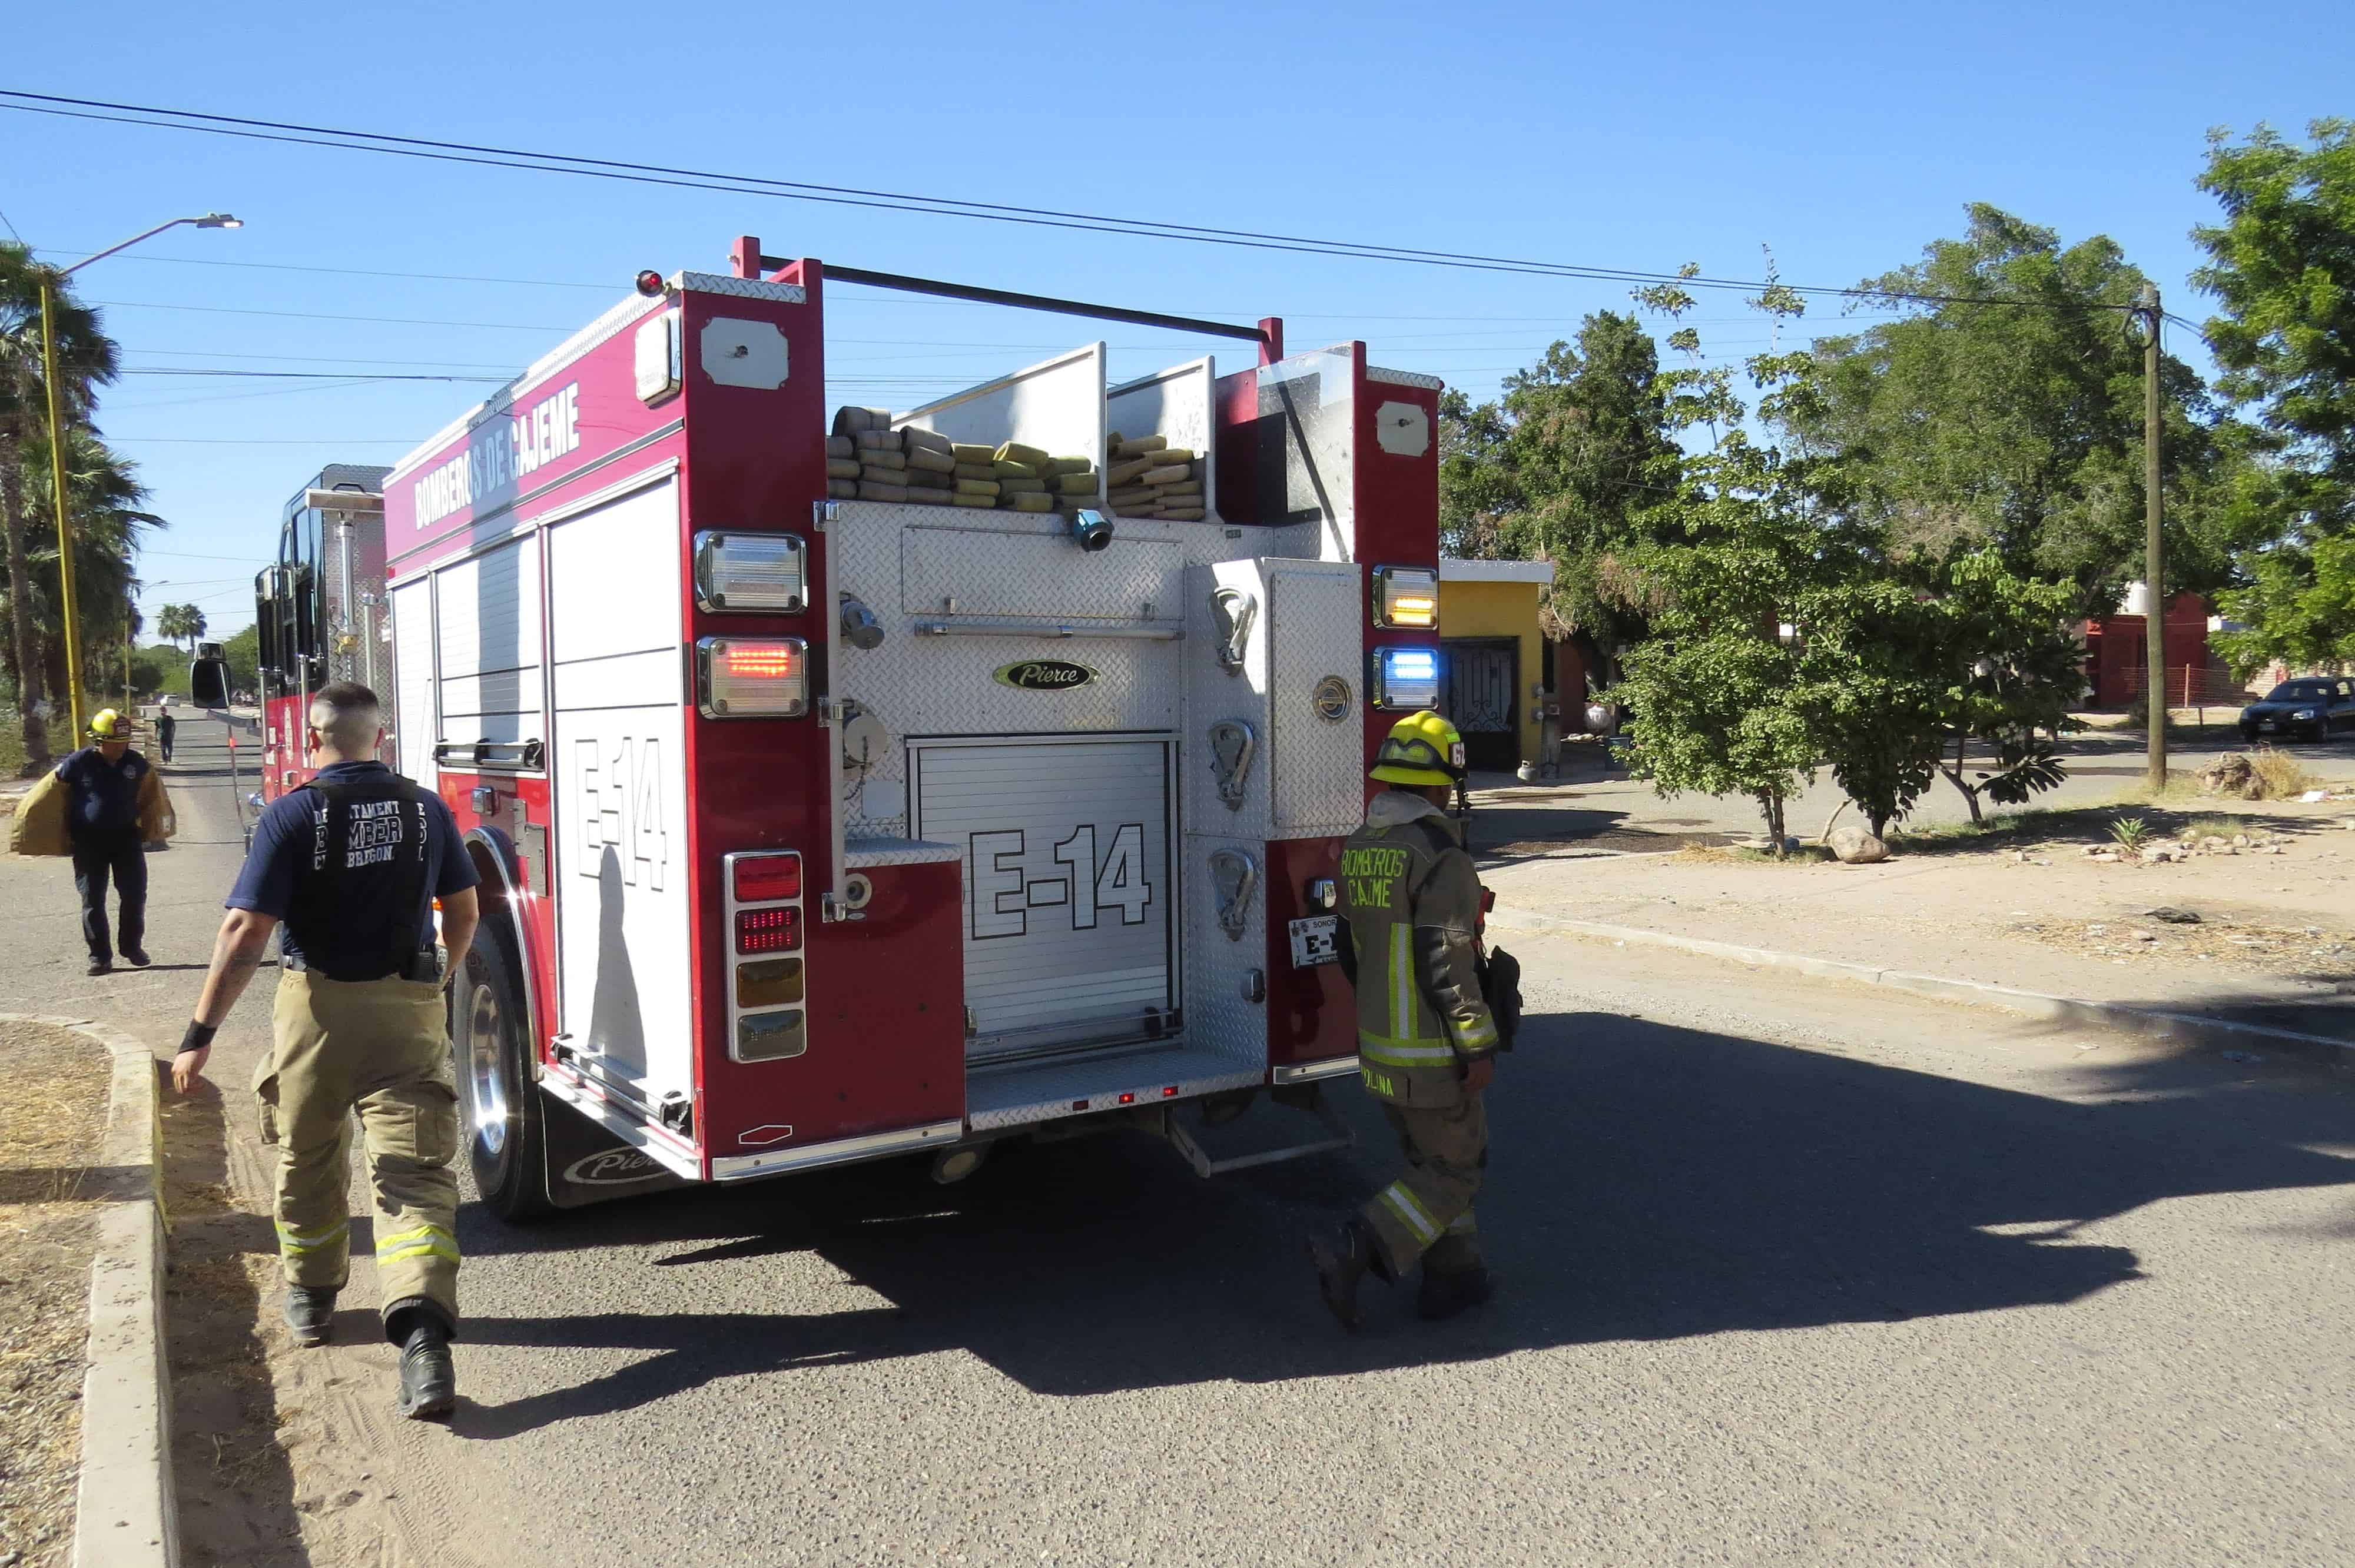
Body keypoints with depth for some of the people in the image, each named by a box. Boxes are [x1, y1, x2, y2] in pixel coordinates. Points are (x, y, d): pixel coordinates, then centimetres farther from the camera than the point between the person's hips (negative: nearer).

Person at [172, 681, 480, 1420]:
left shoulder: (293, 816, -8)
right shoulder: (426, 810, 3)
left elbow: (246, 932, -13)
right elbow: (463, 913, 12)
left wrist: (201, 1034, -9)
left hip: (318, 1007, -1)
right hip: (409, 1011, 2)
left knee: (308, 1160, 21)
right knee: (414, 1169, -3)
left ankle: (312, 1297, 38)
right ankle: (422, 1327, -20)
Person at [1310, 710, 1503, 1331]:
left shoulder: (1358, 849, 6)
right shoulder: (1438, 855, -20)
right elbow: (1448, 965, -22)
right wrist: (1479, 1048, -16)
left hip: (1379, 1045, 8)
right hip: (1431, 1055, -8)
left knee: (1430, 1158, 20)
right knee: (1454, 1167, 5)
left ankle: (1453, 1277, 28)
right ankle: (1353, 1254, -6)